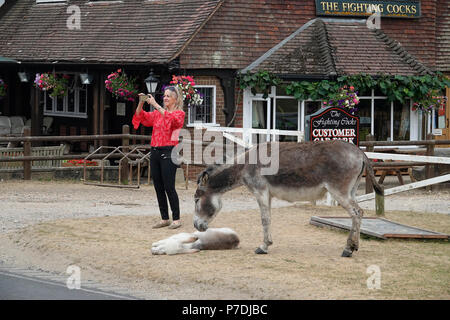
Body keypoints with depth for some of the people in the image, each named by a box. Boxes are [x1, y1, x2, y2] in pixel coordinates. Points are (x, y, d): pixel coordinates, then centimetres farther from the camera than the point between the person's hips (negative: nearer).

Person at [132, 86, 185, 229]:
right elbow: (142, 117, 8)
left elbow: (170, 118, -21)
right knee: (158, 187, 7)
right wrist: (141, 103, -9)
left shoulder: (179, 113, -1)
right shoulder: (158, 113, 16)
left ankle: (176, 219, -1)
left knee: (169, 187, -9)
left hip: (168, 152, -6)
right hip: (155, 152, 6)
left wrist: (155, 105, -25)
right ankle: (165, 219, 14)